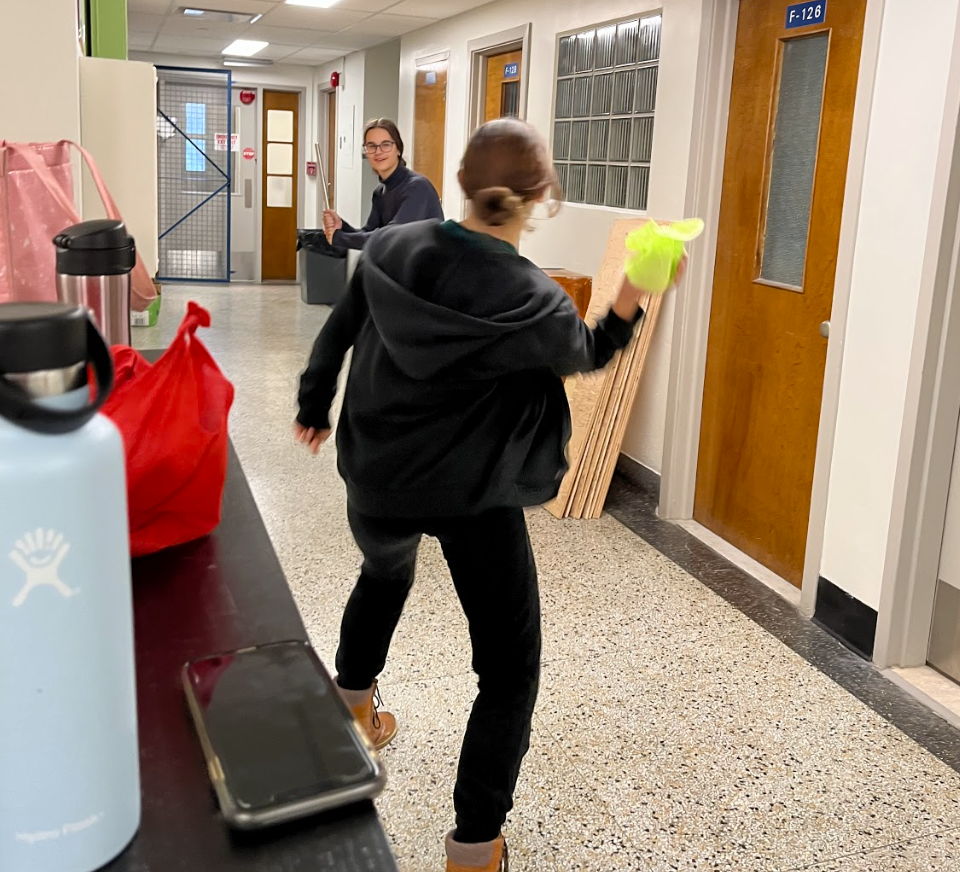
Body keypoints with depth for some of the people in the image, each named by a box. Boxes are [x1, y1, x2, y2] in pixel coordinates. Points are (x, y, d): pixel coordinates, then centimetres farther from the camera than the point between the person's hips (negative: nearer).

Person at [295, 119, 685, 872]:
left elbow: (337, 334, 7)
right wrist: (635, 291, -7)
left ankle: (352, 709, 55)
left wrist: (315, 407, 22)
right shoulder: (533, 301, -19)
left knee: (384, 575, 37)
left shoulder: (392, 249, -7)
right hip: (476, 498, -5)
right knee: (510, 667, 6)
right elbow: (588, 355, 3)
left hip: (379, 479, 6)